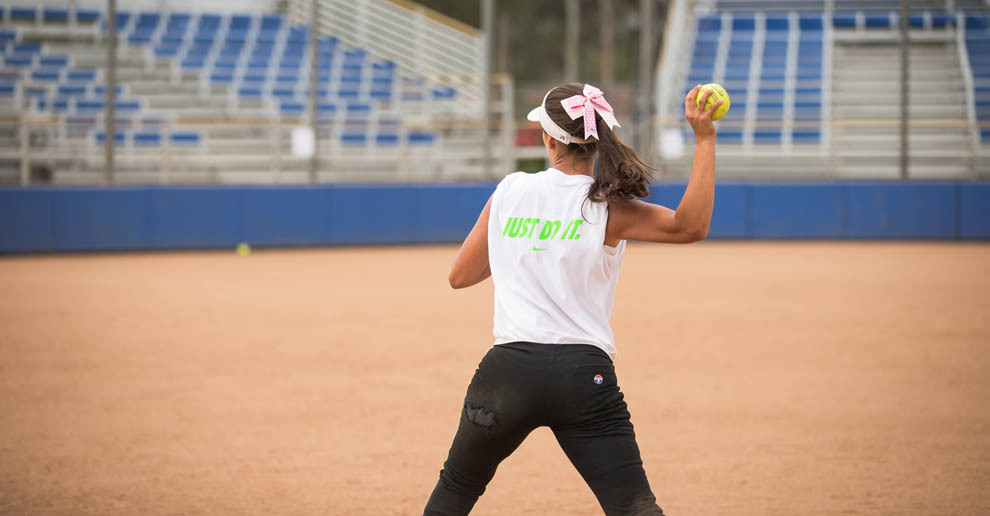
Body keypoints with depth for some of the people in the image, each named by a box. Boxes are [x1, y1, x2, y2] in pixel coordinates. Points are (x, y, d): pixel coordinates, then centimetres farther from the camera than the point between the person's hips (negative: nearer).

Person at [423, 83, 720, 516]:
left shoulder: (510, 191, 6)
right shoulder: (607, 209, -4)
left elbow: (460, 275, 14)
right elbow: (689, 225, -14)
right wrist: (704, 138, -14)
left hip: (508, 370, 2)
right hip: (585, 374, -2)